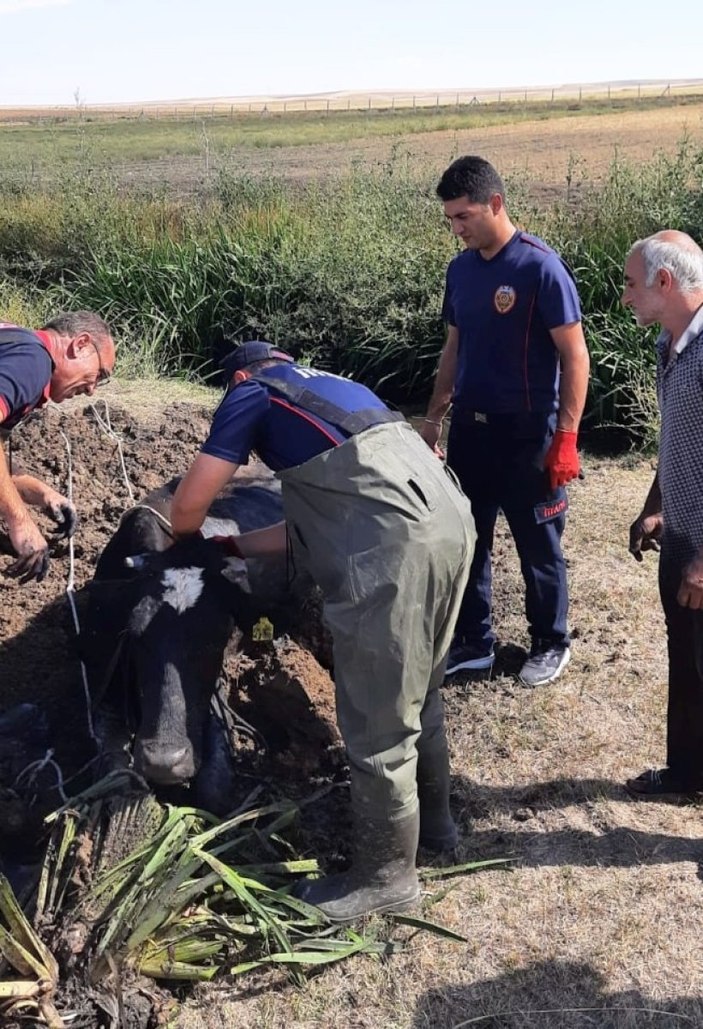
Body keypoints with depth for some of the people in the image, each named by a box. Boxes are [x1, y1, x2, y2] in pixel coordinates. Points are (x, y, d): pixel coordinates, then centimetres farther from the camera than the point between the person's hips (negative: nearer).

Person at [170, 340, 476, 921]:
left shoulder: (254, 394, 11)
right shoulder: (331, 386, 33)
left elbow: (188, 507, 9)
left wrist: (189, 540, 32)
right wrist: (239, 546, 41)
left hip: (397, 549, -9)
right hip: (452, 521, 9)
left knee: (378, 725, 5)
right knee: (419, 695, 25)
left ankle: (386, 876, 20)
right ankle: (434, 820, 43)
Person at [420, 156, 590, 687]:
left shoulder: (539, 266, -14)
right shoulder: (460, 269, 6)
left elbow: (575, 357, -14)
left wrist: (566, 437, -17)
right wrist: (434, 417, 14)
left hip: (527, 434, -6)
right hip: (470, 428, 6)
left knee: (538, 545, 8)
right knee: (466, 540, 12)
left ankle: (551, 644, 27)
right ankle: (474, 642, 28)